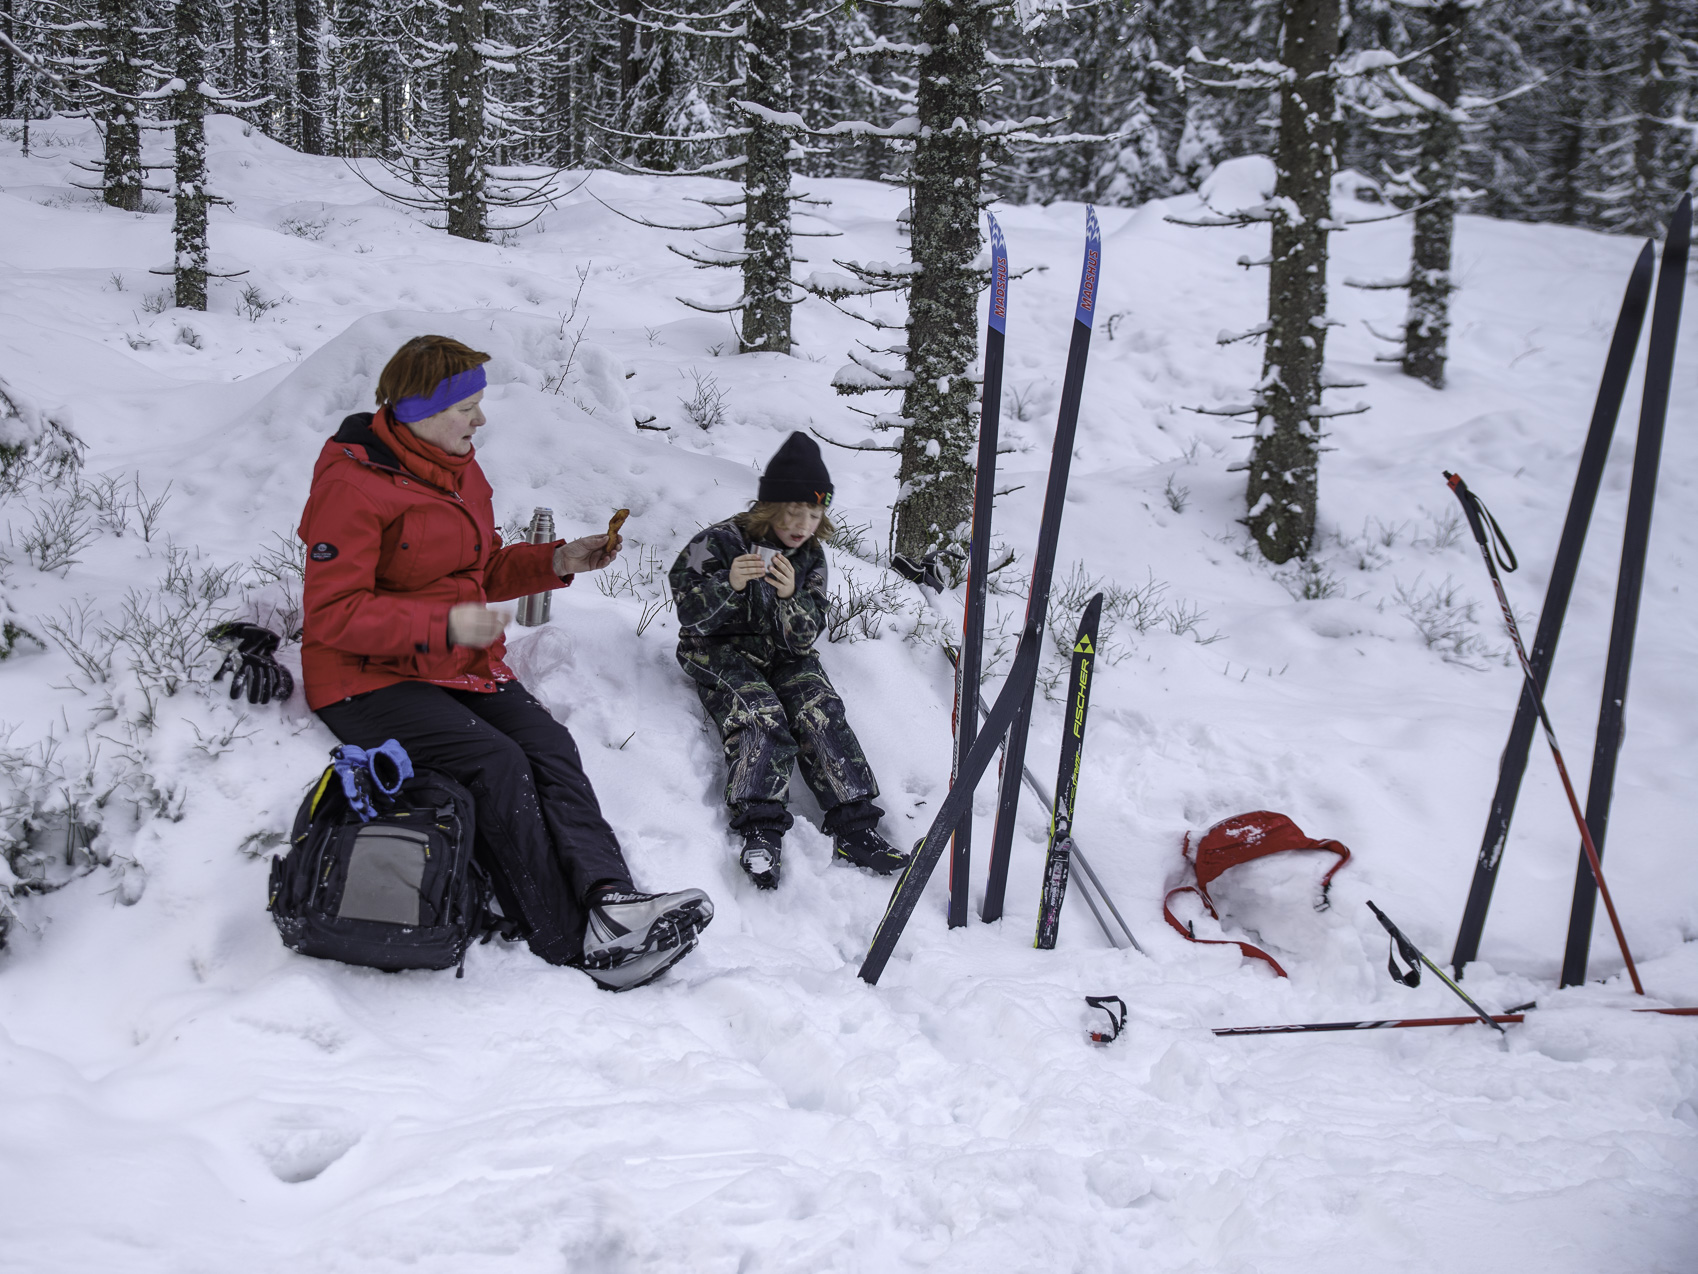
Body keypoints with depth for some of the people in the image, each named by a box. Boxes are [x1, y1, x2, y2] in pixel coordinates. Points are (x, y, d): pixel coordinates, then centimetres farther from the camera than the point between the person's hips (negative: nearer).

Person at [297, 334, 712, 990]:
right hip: (370, 678, -7)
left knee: (549, 746, -20)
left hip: (465, 664, 7)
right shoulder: (352, 482, -13)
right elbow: (332, 614, -18)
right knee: (496, 763, -28)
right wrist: (443, 624, -26)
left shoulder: (460, 468, 13)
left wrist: (556, 561, 5)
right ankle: (573, 946, -26)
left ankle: (610, 902, -37)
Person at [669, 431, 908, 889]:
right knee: (761, 718, -30)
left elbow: (803, 640, -8)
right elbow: (690, 616, -18)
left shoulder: (809, 556, -1)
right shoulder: (720, 542, -14)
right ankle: (760, 831, -34)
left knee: (821, 713, -20)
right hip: (720, 651, -4)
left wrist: (790, 596, -29)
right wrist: (729, 585, -37)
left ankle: (854, 827, -21)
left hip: (783, 654, 4)